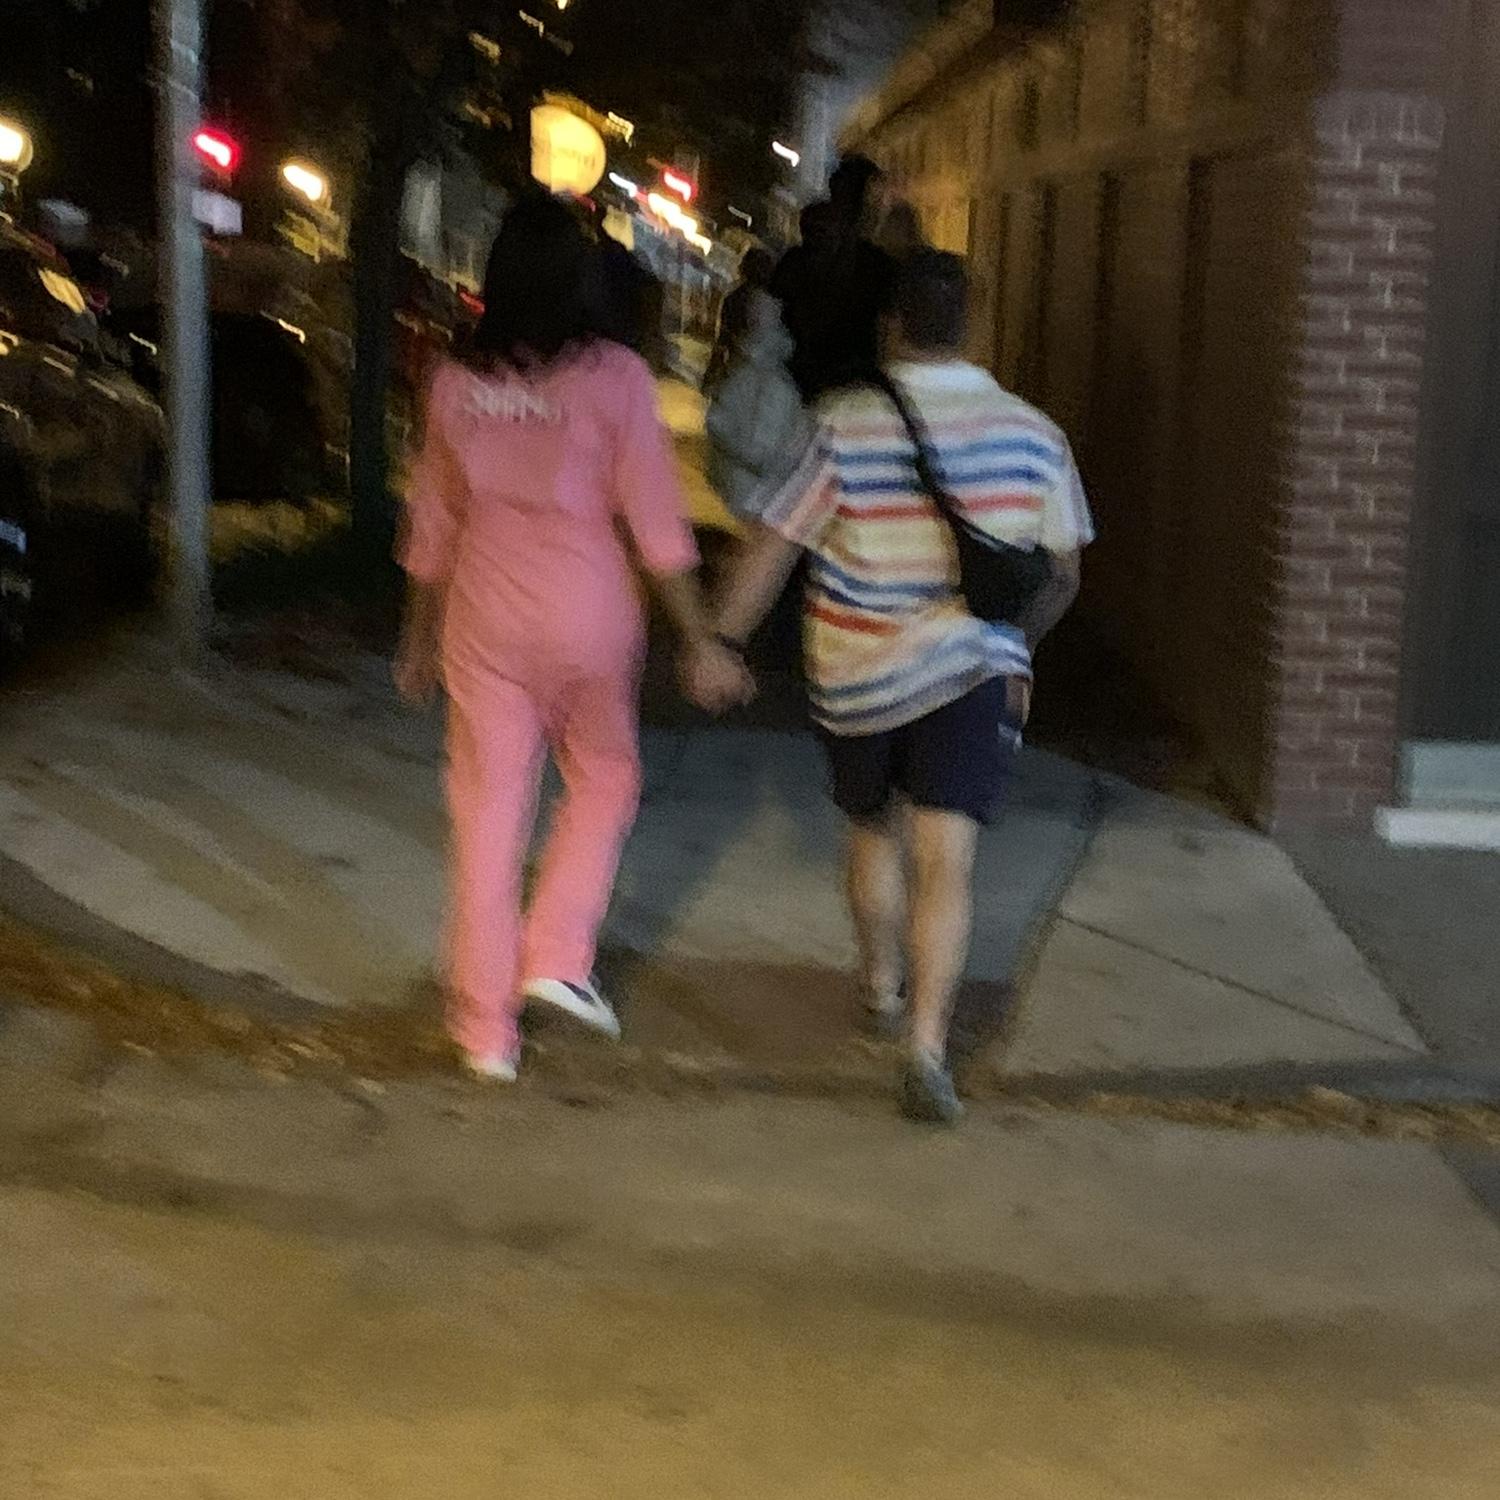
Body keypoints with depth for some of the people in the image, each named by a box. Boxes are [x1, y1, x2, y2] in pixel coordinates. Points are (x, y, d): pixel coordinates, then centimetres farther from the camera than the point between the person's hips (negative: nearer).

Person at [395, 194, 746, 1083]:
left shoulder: (458, 384, 1)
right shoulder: (615, 377, -9)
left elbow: (433, 524, 9)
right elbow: (656, 520, -9)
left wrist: (419, 639, 20)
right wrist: (701, 642, -2)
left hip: (484, 617, 2)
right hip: (589, 612, -2)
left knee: (489, 812, 9)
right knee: (605, 779, 22)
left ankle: (488, 1028, 14)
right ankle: (558, 956, 9)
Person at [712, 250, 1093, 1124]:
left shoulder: (848, 427, -7)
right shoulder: (1032, 433, 0)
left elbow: (774, 545, -7)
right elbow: (1063, 575, 7)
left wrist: (723, 640, 1)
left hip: (856, 675, 1)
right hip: (973, 674, 0)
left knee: (875, 832, 22)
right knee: (946, 862, -5)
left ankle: (883, 985, 42)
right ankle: (927, 1043, -18)